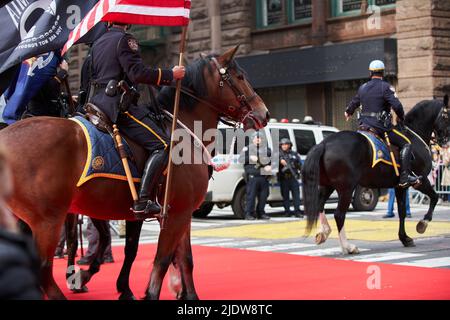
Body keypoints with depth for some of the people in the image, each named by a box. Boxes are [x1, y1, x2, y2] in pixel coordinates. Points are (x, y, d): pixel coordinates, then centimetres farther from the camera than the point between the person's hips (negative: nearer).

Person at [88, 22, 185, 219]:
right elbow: (138, 73, -15)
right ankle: (143, 201, -25)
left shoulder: (97, 43, 20)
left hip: (96, 102, 9)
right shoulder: (124, 40, -5)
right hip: (117, 103, -9)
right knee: (162, 145, -15)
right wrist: (171, 75, -7)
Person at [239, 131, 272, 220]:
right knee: (251, 195, -9)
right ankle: (249, 213, -6)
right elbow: (240, 159, 1)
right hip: (252, 176, -4)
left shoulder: (266, 148, 18)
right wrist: (250, 158, -13)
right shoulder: (247, 149, 9)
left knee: (263, 195, 4)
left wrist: (269, 166, -4)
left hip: (264, 176, 4)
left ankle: (261, 213, 15)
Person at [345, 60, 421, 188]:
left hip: (363, 125, 7)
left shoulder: (363, 88, 14)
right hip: (381, 125, -7)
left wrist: (348, 112, 53)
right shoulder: (385, 87, -8)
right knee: (406, 144, -3)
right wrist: (401, 118, 4)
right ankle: (405, 177, -14)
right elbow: (397, 105, -17)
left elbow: (354, 103, 31)